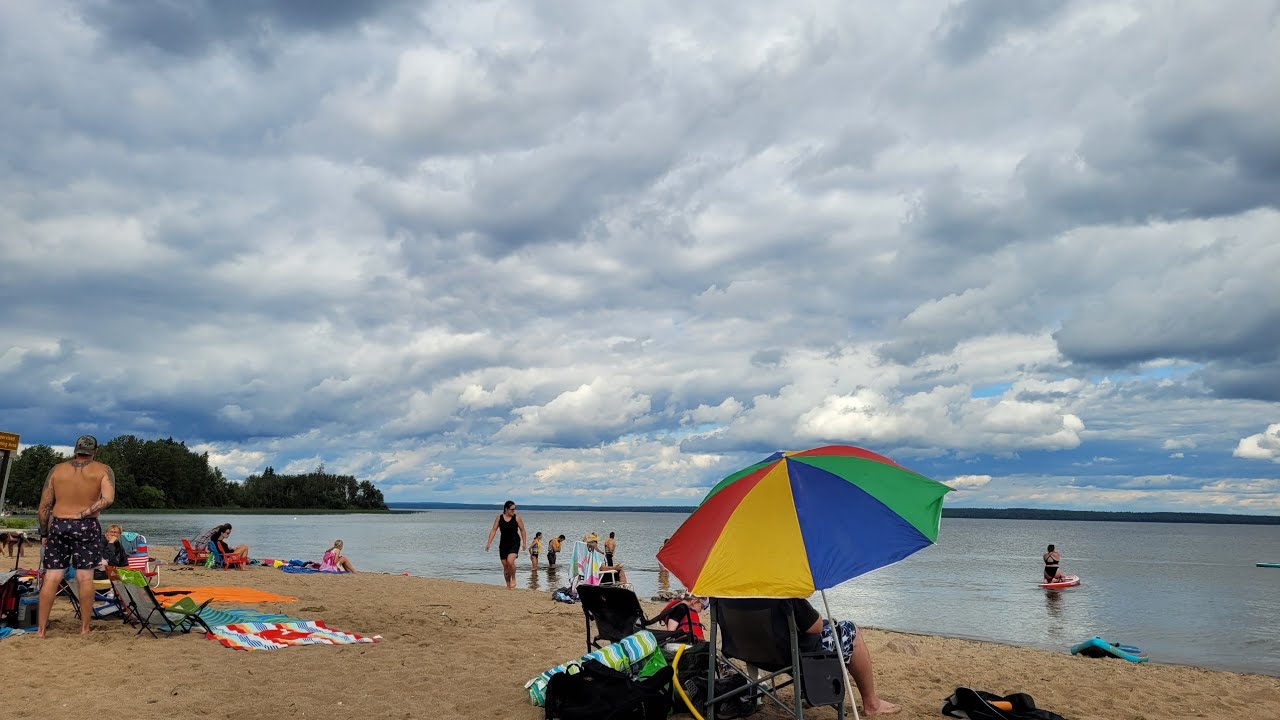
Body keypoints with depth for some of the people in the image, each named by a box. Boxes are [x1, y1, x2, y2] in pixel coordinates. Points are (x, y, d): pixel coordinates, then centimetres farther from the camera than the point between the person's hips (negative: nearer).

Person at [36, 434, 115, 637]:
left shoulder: (57, 469, 9)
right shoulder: (103, 470, 1)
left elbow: (43, 507, 7)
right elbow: (108, 499, -17)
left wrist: (44, 533, 16)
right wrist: (83, 514, -8)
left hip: (58, 525, 2)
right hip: (86, 527, -2)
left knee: (51, 578, 5)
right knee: (85, 577, 2)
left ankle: (40, 629, 5)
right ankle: (84, 628, 6)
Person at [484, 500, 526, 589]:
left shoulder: (517, 518, -5)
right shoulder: (499, 517, -1)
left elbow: (522, 530, 4)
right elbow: (494, 530, 1)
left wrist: (524, 543, 4)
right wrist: (489, 543, -3)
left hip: (514, 543, -3)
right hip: (503, 543, 3)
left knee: (510, 561, -24)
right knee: (505, 565, 6)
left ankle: (513, 579, 1)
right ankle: (508, 585, 20)